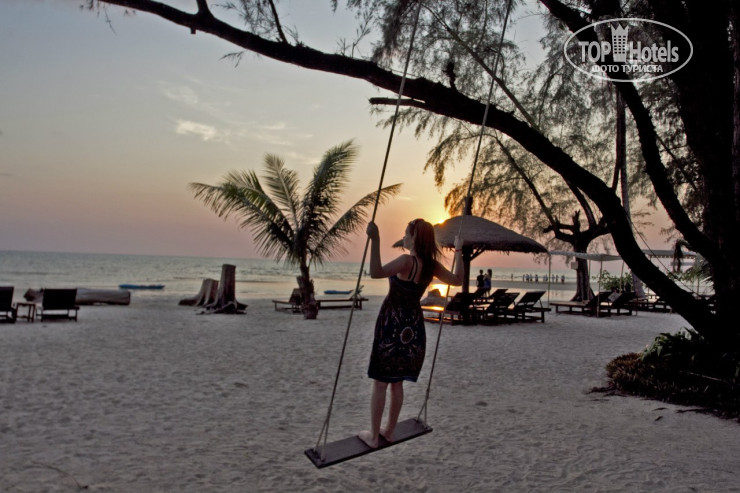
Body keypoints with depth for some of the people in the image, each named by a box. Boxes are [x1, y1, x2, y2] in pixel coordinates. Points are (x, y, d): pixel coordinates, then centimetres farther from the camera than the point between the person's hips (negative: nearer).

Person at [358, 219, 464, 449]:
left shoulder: (407, 261, -20)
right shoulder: (432, 265, 0)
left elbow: (376, 272, -35)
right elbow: (456, 280, 15)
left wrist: (375, 240, -38)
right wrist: (459, 252, 20)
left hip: (393, 325, -7)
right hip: (413, 326, 7)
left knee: (380, 383, 4)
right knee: (397, 383, 18)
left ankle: (373, 436, 13)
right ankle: (389, 431, 29)